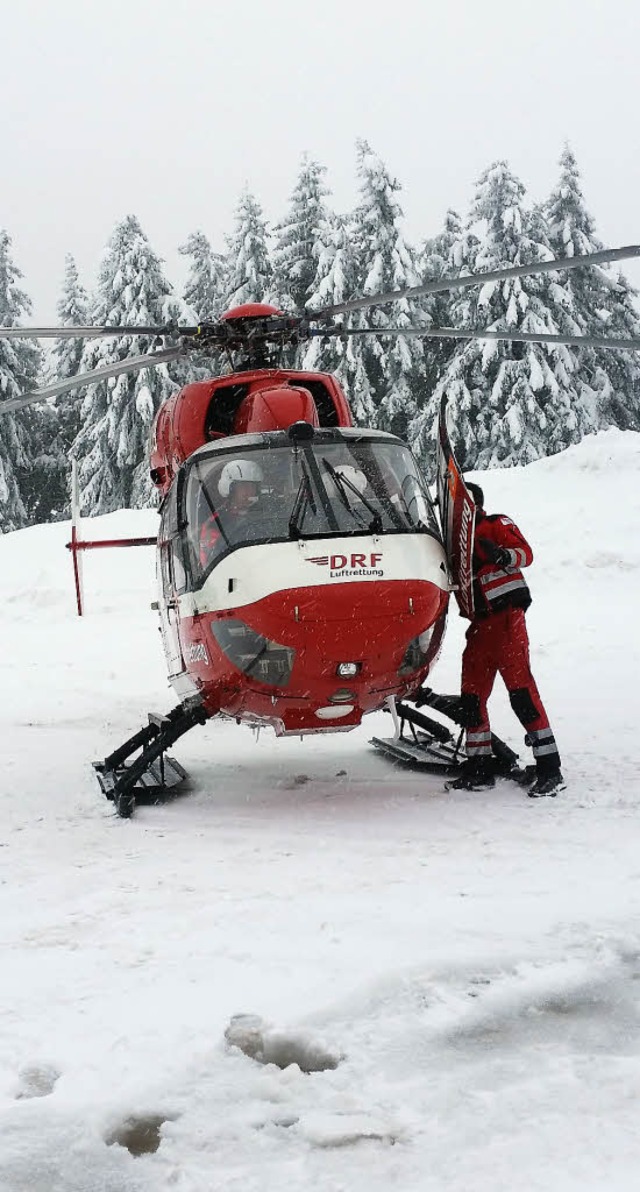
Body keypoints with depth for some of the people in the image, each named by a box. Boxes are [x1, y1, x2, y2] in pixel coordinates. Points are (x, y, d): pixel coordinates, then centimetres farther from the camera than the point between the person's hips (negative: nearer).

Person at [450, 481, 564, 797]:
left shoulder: (497, 525, 4)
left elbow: (525, 553, -11)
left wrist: (503, 555, -30)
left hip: (506, 615, -8)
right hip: (479, 624, 8)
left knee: (520, 688, -15)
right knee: (471, 695, 6)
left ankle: (550, 768, -17)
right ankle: (480, 767, 15)